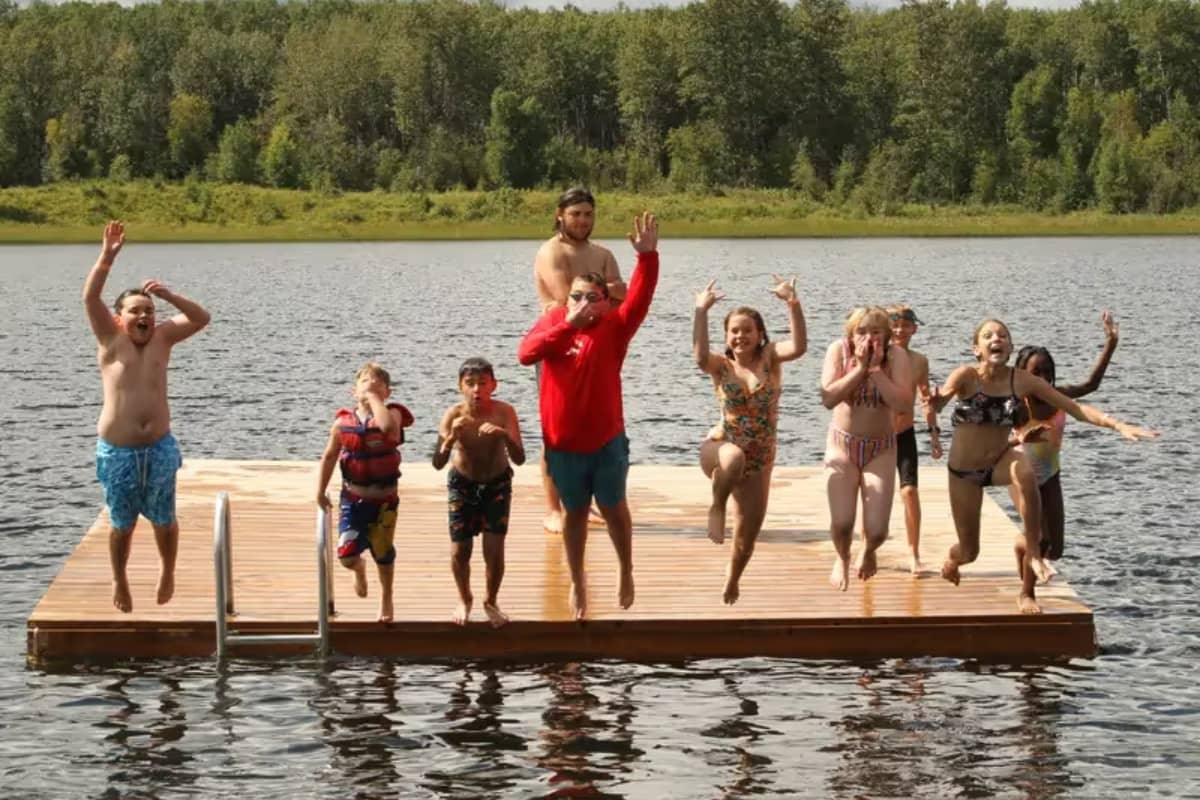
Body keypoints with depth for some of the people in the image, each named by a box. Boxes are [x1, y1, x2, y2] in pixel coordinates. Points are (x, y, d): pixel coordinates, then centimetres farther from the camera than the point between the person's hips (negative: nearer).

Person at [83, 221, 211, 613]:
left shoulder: (162, 337, 1)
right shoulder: (111, 339, -4)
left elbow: (201, 318, -9)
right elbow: (90, 297, -18)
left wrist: (168, 294, -23)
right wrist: (107, 257, -31)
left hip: (160, 448, 2)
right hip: (117, 451, -2)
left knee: (164, 520, 13)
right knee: (122, 523, 10)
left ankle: (167, 570, 39)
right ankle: (119, 580, 33)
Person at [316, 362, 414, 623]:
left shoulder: (391, 413, -11)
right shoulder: (343, 421, -4)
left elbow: (388, 426, -38)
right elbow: (329, 457, 4)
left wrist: (374, 397, -25)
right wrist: (320, 491, 1)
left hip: (384, 497, -1)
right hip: (353, 496, 1)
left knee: (383, 553, 12)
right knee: (346, 555, -6)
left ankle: (386, 597, 38)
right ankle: (359, 569, 33)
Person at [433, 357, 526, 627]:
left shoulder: (504, 412, -24)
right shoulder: (453, 415, -25)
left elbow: (519, 459, -29)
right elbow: (438, 463, -31)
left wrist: (504, 436, -47)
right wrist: (451, 438, -49)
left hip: (497, 484, 0)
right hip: (462, 484, 0)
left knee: (494, 550, -5)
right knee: (459, 551, 1)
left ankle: (491, 601, 22)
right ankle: (464, 599, 30)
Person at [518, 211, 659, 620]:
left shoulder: (614, 327, -10)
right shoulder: (552, 322, -7)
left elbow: (639, 299, -27)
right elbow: (525, 354, -25)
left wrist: (647, 256, -43)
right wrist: (567, 324, -36)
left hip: (607, 440, -1)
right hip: (563, 444, 1)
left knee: (614, 508, 16)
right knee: (575, 512, 17)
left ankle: (626, 572, 37)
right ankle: (577, 583, 32)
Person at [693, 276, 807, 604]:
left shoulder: (770, 359, -2)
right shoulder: (721, 365, -4)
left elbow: (799, 346, -23)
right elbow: (700, 356, -29)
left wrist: (792, 303, -34)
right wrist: (701, 311, -34)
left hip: (759, 461, 3)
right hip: (720, 450, -3)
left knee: (747, 537, 8)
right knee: (734, 456, -43)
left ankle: (732, 581, 41)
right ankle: (716, 507, -15)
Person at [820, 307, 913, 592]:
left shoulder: (896, 355, -14)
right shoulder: (839, 350, -13)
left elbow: (903, 403, -25)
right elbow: (828, 399, -23)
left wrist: (876, 369, -27)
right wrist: (860, 367, -26)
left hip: (881, 448, 0)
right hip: (842, 444, 0)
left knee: (877, 530, -7)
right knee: (841, 523, -13)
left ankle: (868, 550, 35)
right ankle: (842, 559, 25)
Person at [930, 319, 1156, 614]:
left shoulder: (1023, 381, -13)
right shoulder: (967, 376, -19)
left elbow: (1074, 407, -14)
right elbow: (937, 402, -37)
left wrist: (1118, 425, -27)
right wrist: (935, 401, -63)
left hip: (1000, 460, 1)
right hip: (963, 470, -1)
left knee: (1024, 473, -37)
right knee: (969, 551, 6)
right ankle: (952, 558, 52)